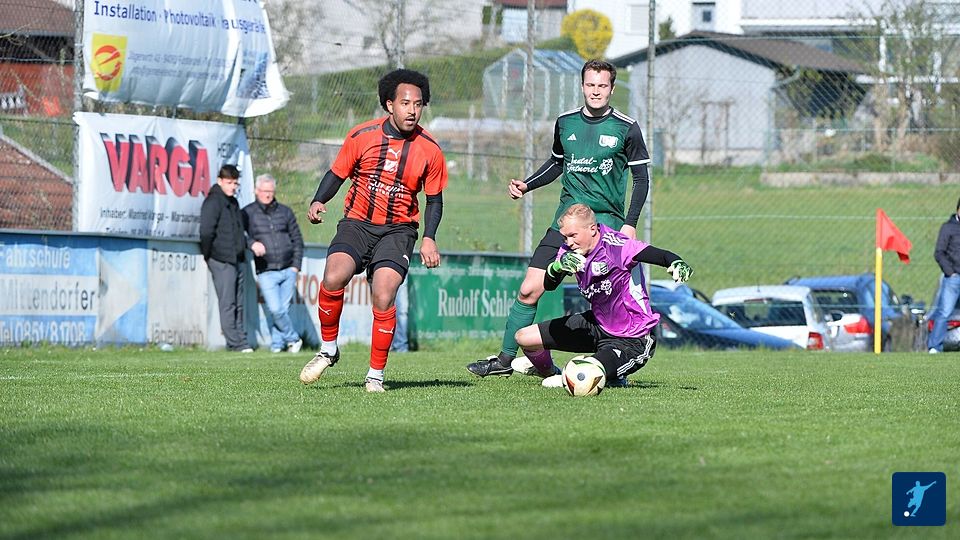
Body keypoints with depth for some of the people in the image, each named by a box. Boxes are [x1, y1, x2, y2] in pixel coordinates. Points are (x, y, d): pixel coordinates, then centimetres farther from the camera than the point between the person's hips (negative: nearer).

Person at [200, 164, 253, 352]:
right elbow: (206, 232, -11)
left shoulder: (233, 202, 19)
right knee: (228, 303, -8)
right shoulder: (213, 202, -8)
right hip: (222, 261, -8)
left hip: (237, 259, 9)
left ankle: (240, 341, 11)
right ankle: (235, 343, -8)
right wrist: (209, 256, -9)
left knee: (239, 303, 8)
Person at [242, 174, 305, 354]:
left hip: (288, 270, 3)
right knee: (275, 310, -12)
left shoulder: (285, 212, 11)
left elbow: (297, 240, 15)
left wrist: (296, 266, 6)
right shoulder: (248, 213, 3)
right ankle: (293, 339, 6)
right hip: (266, 272, -3)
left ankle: (277, 343, 15)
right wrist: (251, 243, -24)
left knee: (284, 309, 2)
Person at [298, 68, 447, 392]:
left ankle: (376, 374, -6)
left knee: (383, 295, -21)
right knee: (333, 279, -25)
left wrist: (429, 238, -7)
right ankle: (328, 350, 0)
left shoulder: (429, 150, -2)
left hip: (398, 230, -1)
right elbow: (337, 173, 8)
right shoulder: (362, 136, -3)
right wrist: (318, 202, -11)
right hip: (356, 223, 1)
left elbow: (434, 199, 8)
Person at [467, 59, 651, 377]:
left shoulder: (626, 129, -3)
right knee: (529, 290, -3)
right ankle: (505, 359, 6)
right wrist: (526, 186, 10)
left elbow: (641, 177, 1)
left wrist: (630, 223, -7)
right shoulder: (565, 123, 9)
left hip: (607, 222, -3)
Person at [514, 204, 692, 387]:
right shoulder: (570, 251, -5)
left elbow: (662, 256, -31)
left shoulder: (615, 245, -26)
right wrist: (557, 267, -37)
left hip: (632, 339, -8)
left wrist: (677, 263, -55)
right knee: (525, 338, 8)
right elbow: (549, 285, -14)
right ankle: (549, 372, 38)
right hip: (597, 326, 8)